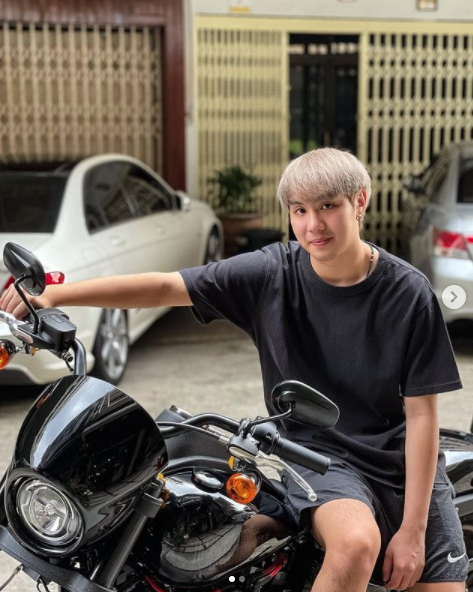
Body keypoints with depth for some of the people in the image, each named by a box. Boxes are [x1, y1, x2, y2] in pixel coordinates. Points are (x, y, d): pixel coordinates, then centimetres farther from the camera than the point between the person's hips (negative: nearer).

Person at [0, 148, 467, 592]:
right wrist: (55, 294, -23)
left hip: (403, 461, 2)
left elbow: (421, 413, -7)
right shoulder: (270, 273, -8)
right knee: (356, 542, -32)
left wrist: (413, 529, -10)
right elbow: (165, 287, -12)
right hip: (320, 455, -2)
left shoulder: (409, 293, -9)